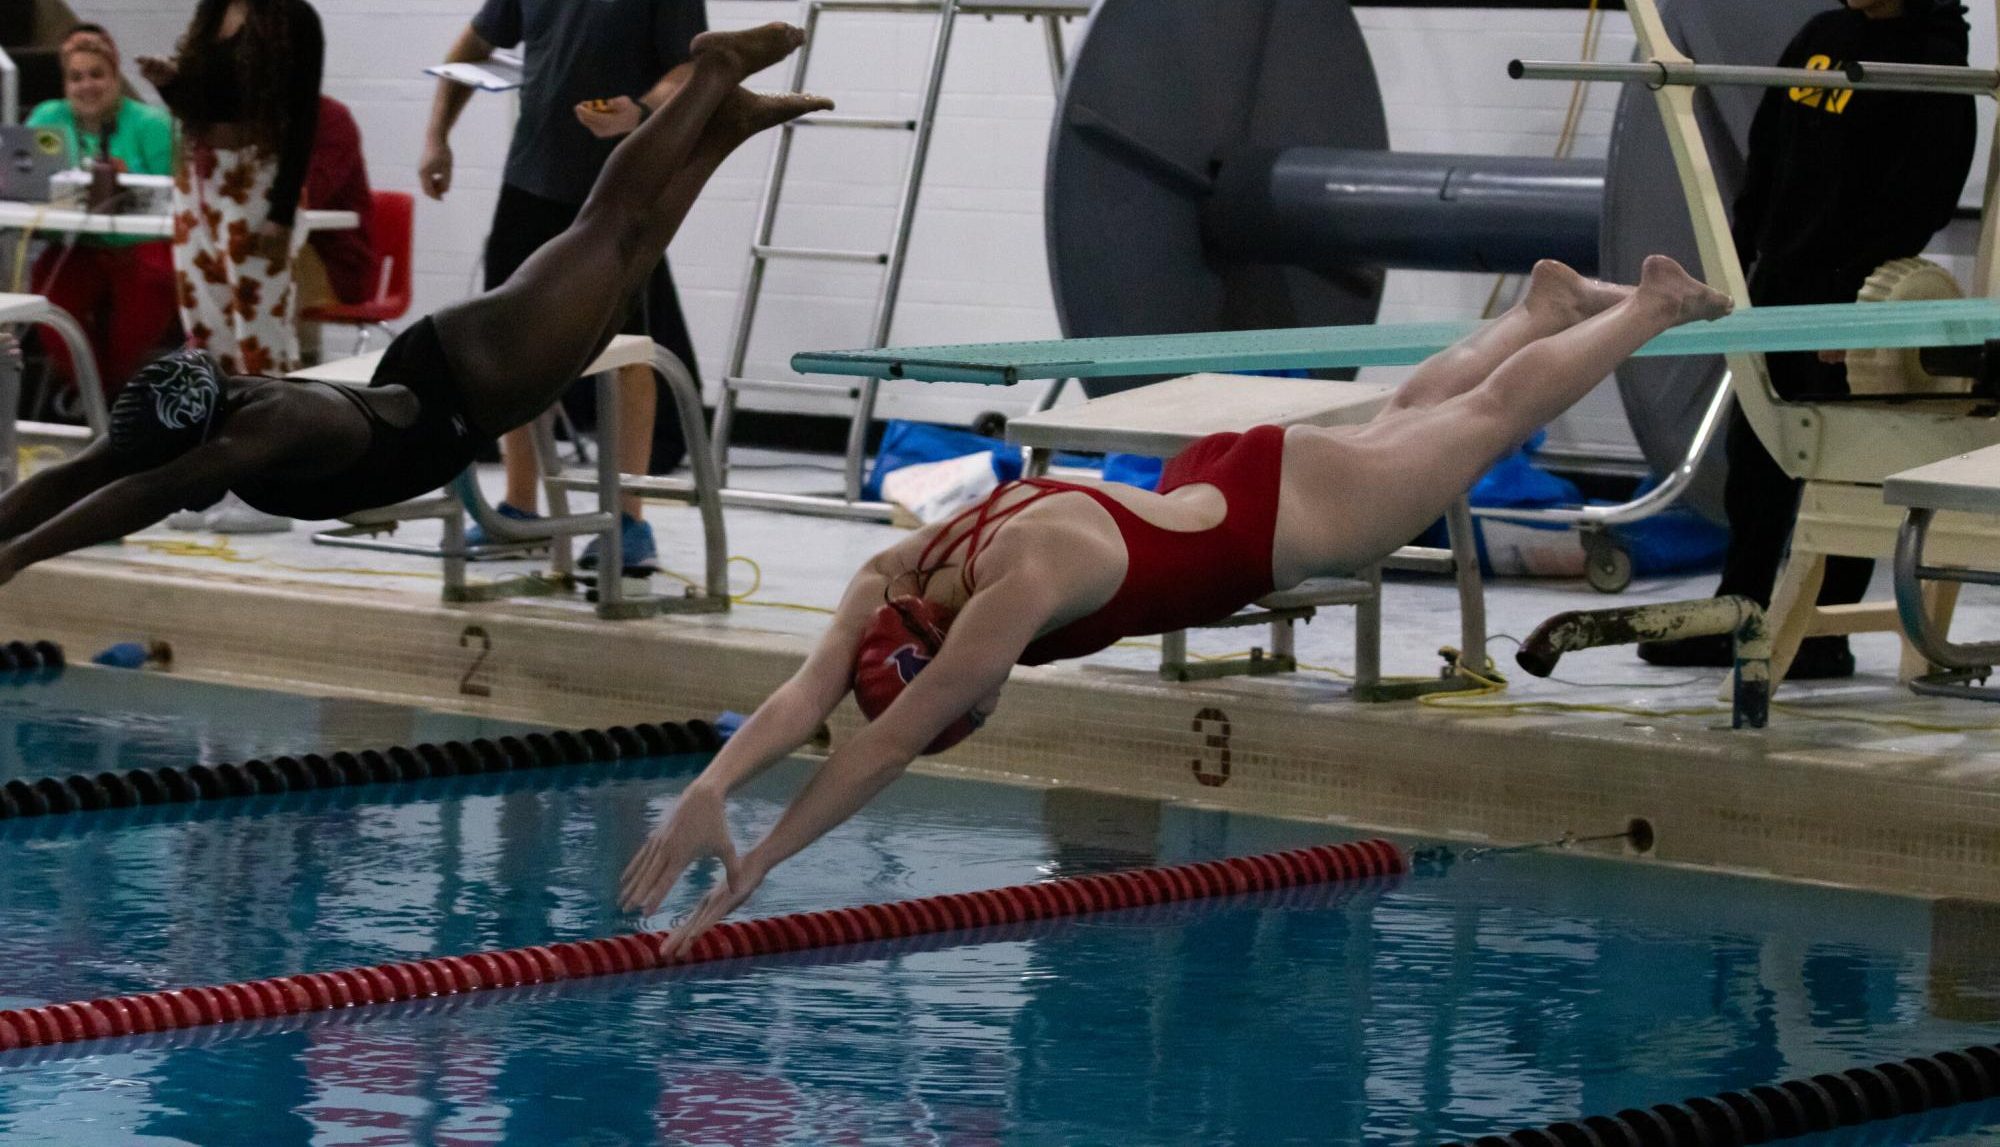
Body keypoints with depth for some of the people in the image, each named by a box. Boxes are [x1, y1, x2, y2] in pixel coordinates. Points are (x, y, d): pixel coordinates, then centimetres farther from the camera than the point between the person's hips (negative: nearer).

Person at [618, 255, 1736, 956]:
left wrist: (756, 866, -50)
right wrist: (707, 792, -50)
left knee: (1489, 414, 19)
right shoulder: (894, 582, -23)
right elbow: (804, 699, -31)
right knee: (1401, 420, 33)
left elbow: (885, 746, -48)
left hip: (1294, 510, -6)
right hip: (1204, 487, 6)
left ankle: (1655, 304, 44)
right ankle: (1550, 299, 60)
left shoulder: (1020, 586, -43)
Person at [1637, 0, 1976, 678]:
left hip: (1858, 300, -7)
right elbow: (1766, 159, 18)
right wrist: (1738, 259, 14)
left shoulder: (1935, 62, -11)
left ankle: (1827, 635, 8)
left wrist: (1859, 302, -20)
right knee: (1754, 458, 13)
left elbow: (1920, 204, -17)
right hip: (1778, 285, 7)